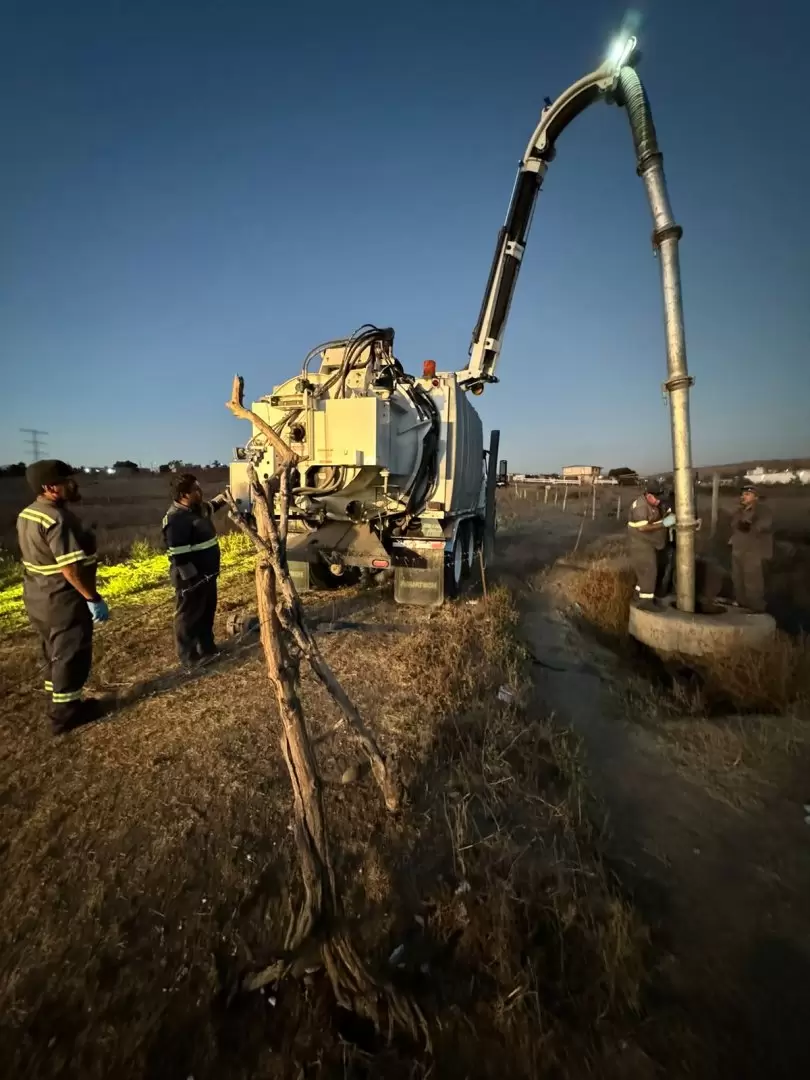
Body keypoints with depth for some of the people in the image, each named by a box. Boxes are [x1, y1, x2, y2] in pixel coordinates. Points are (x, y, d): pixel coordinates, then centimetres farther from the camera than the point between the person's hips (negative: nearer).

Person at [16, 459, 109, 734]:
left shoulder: (27, 514, 7)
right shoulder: (58, 519, -25)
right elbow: (71, 567, -28)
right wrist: (94, 599, -22)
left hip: (37, 597, 10)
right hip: (64, 600, -10)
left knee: (53, 654, 22)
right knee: (71, 657, 6)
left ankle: (59, 703, 37)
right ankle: (65, 713, 19)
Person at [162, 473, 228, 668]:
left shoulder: (198, 508, 4)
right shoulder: (177, 520, -26)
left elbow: (210, 507, 31)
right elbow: (179, 557, -27)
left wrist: (222, 498, 16)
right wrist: (192, 580, -25)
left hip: (207, 573, 10)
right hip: (192, 578, -10)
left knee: (208, 611, 21)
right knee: (189, 616, 6)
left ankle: (207, 647, 38)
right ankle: (190, 657, 21)